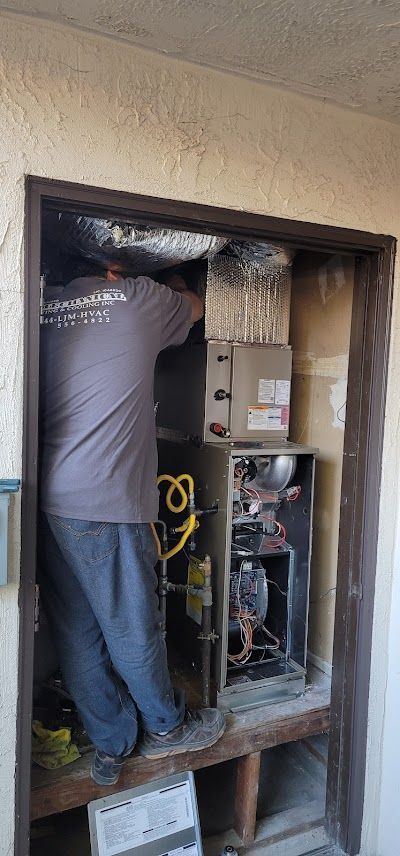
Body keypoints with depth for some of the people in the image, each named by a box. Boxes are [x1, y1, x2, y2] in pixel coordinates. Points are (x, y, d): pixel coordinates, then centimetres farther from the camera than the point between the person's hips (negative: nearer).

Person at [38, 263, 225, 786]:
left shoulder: (43, 308, 10)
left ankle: (111, 747, 31)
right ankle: (166, 727, 34)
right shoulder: (139, 298, -2)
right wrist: (175, 283, 42)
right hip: (105, 506, -6)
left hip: (47, 502, 6)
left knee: (76, 632, 13)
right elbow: (194, 307, 18)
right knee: (132, 626, 11)